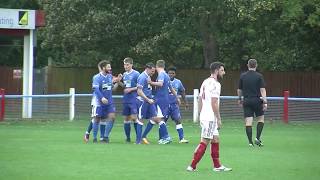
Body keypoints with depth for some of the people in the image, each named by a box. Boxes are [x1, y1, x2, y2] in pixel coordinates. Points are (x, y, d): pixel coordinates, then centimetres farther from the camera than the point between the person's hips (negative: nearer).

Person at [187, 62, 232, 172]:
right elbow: (214, 103, -19)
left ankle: (217, 166, 16)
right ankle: (192, 166, -8)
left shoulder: (205, 82, 15)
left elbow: (200, 100, 17)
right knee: (204, 142, -8)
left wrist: (201, 115, 21)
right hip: (211, 118, -10)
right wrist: (219, 119, -15)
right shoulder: (215, 84, -14)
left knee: (215, 140, 13)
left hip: (204, 116, 10)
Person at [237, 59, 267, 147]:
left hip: (246, 101, 2)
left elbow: (239, 90, 10)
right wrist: (265, 102, -9)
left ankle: (250, 142, -3)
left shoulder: (242, 76, 3)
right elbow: (262, 90, -10)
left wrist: (240, 99, 25)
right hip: (257, 100, -2)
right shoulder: (259, 76, -5)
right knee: (261, 119, 14)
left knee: (248, 122, 1)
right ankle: (257, 138, 2)